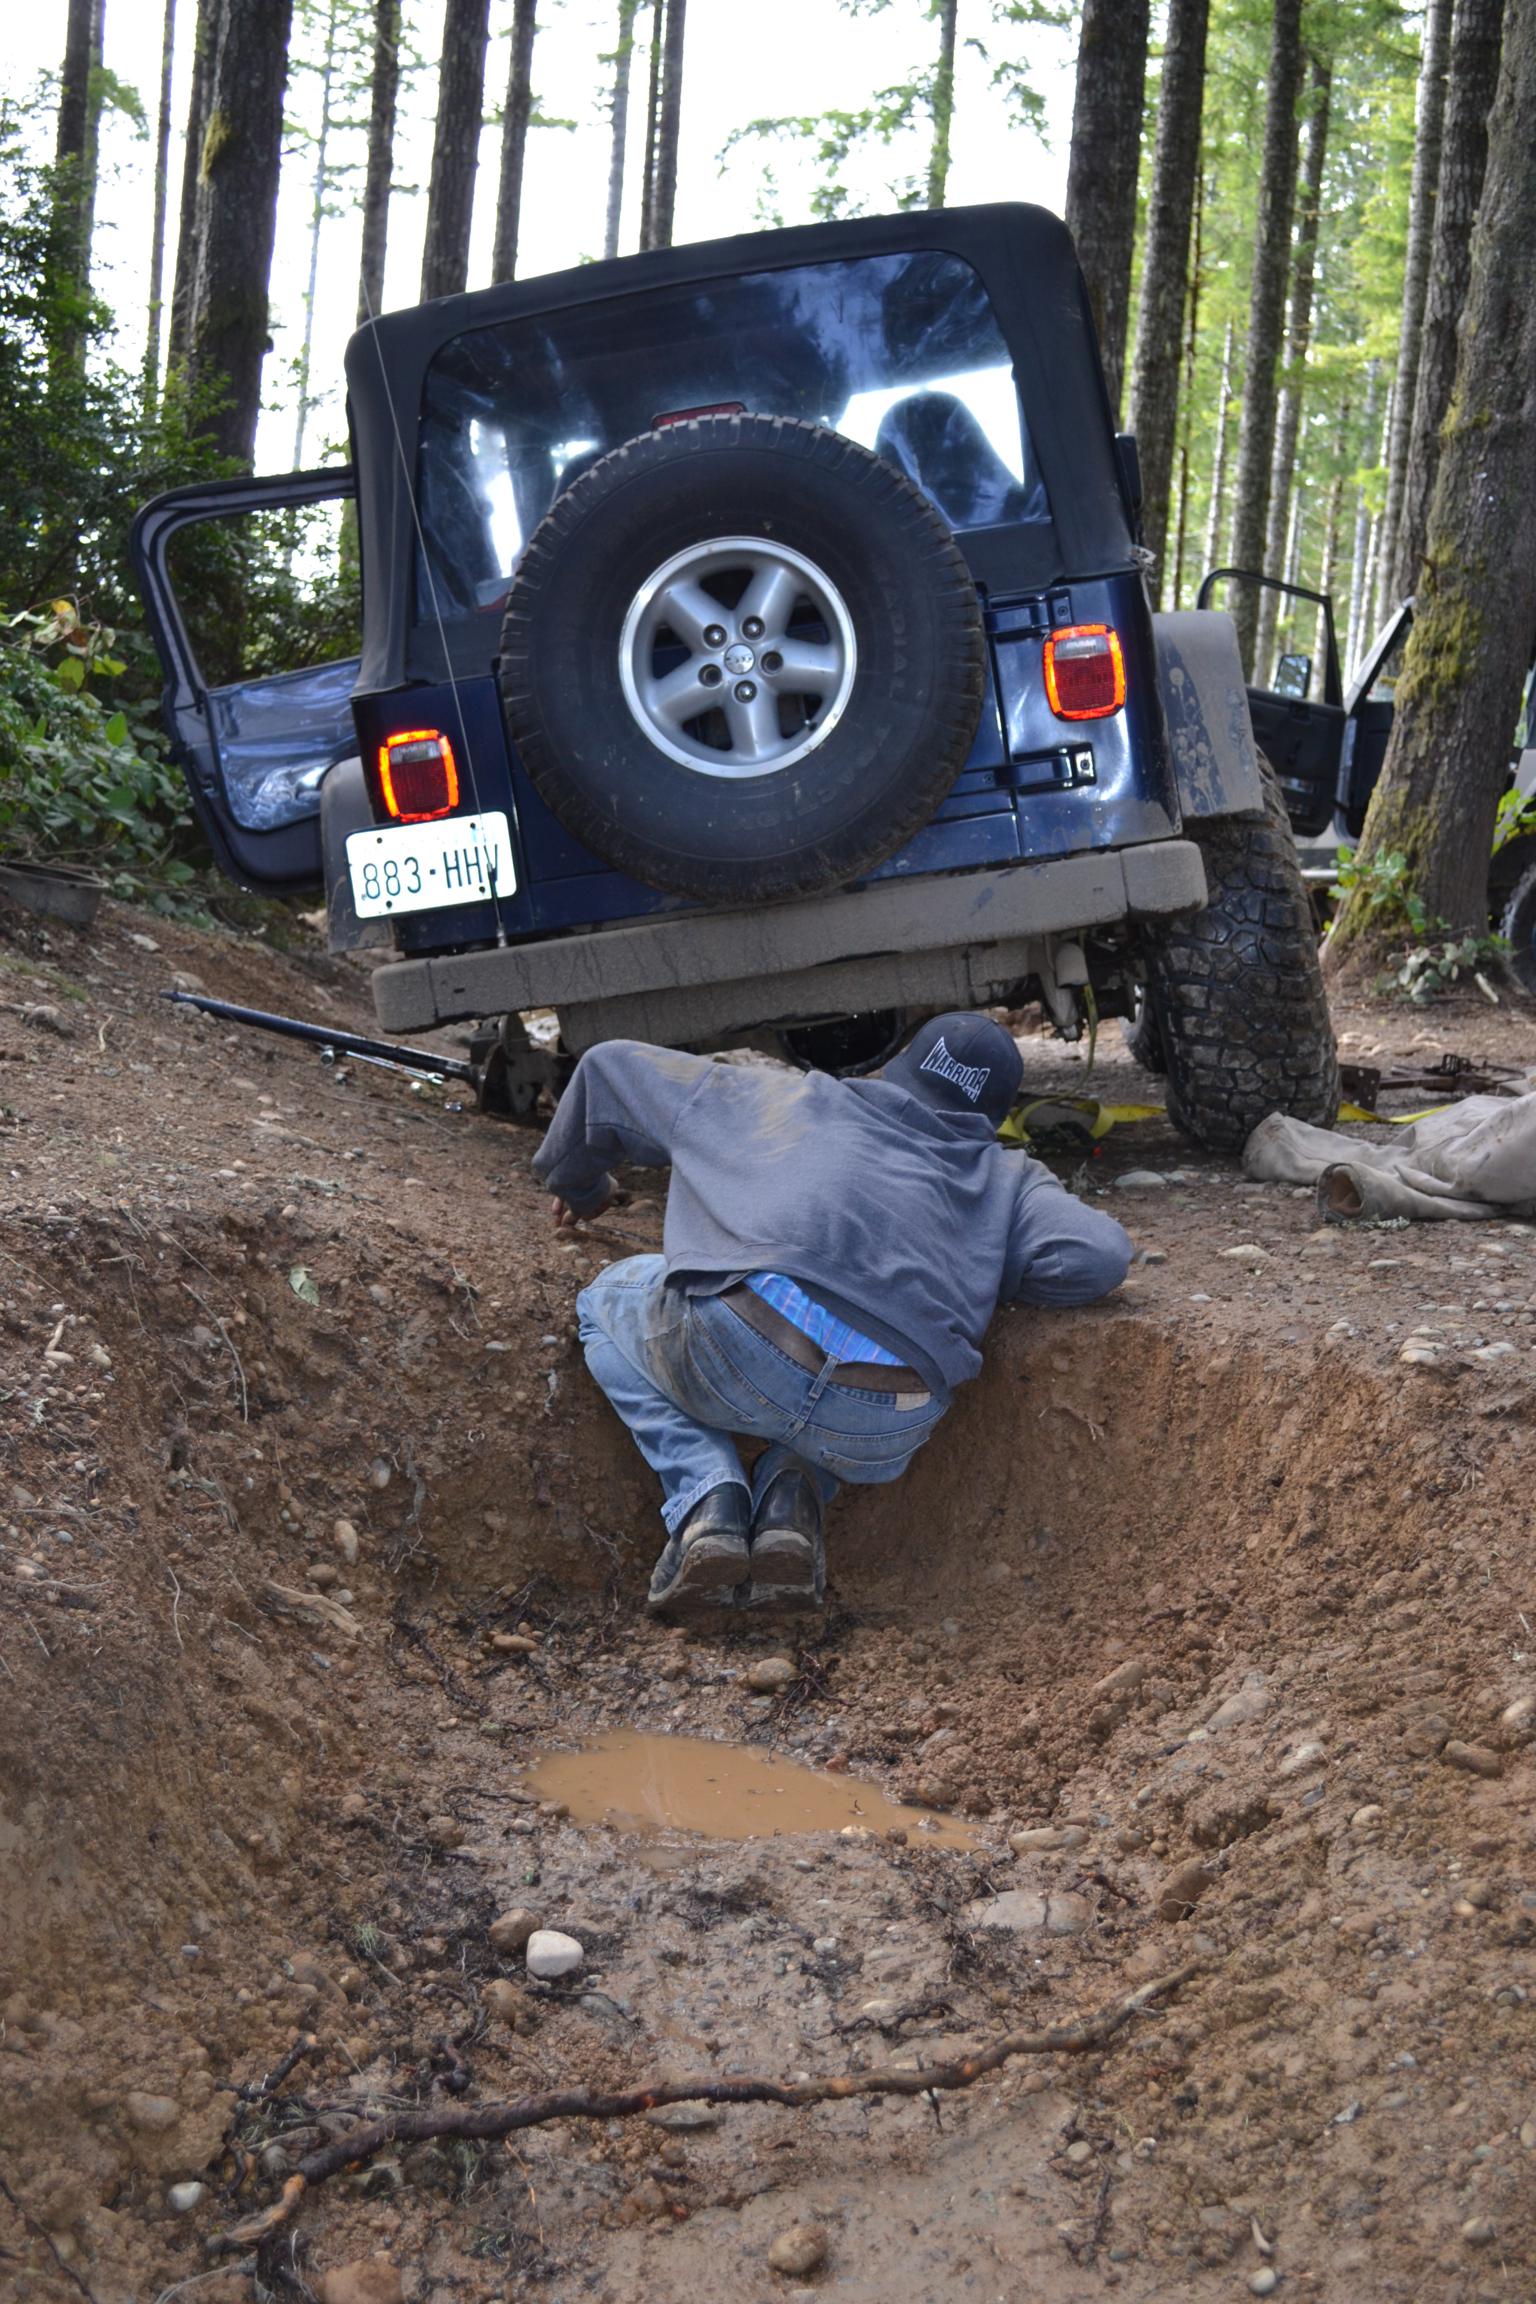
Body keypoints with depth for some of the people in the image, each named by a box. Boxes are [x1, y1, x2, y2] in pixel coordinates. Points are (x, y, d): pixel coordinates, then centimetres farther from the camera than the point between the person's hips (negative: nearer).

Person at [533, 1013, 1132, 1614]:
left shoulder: (793, 1098, 28)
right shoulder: (1008, 1179, 27)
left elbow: (611, 1068, 35)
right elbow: (1098, 1255, 9)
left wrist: (575, 1181, 53)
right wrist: (984, 1274, 29)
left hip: (739, 1344, -2)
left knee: (610, 1299, 31)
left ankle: (707, 1502, 8)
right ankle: (793, 1502, 9)